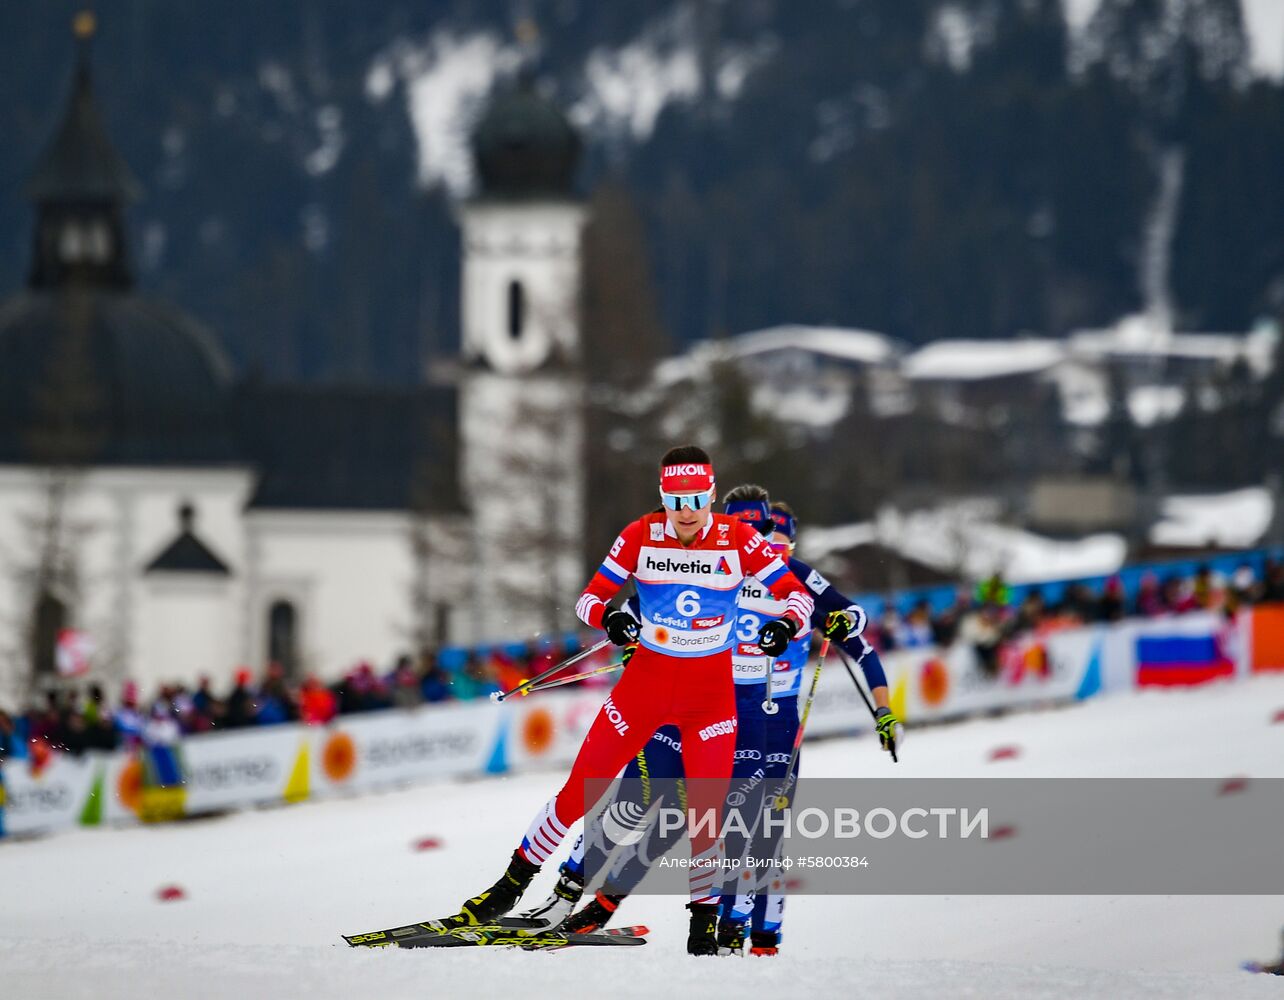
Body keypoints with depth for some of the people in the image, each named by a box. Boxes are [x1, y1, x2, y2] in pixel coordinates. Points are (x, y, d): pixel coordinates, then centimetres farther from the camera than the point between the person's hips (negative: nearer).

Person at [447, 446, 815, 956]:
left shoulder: (738, 539, -11)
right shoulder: (641, 536, -8)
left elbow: (798, 594, -7)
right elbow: (589, 597, -4)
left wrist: (787, 625, -30)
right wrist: (607, 617, -28)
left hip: (710, 689, -1)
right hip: (646, 679, 1)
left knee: (705, 814, -7)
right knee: (581, 789, -1)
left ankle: (704, 922, 11)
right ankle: (513, 884, 13)